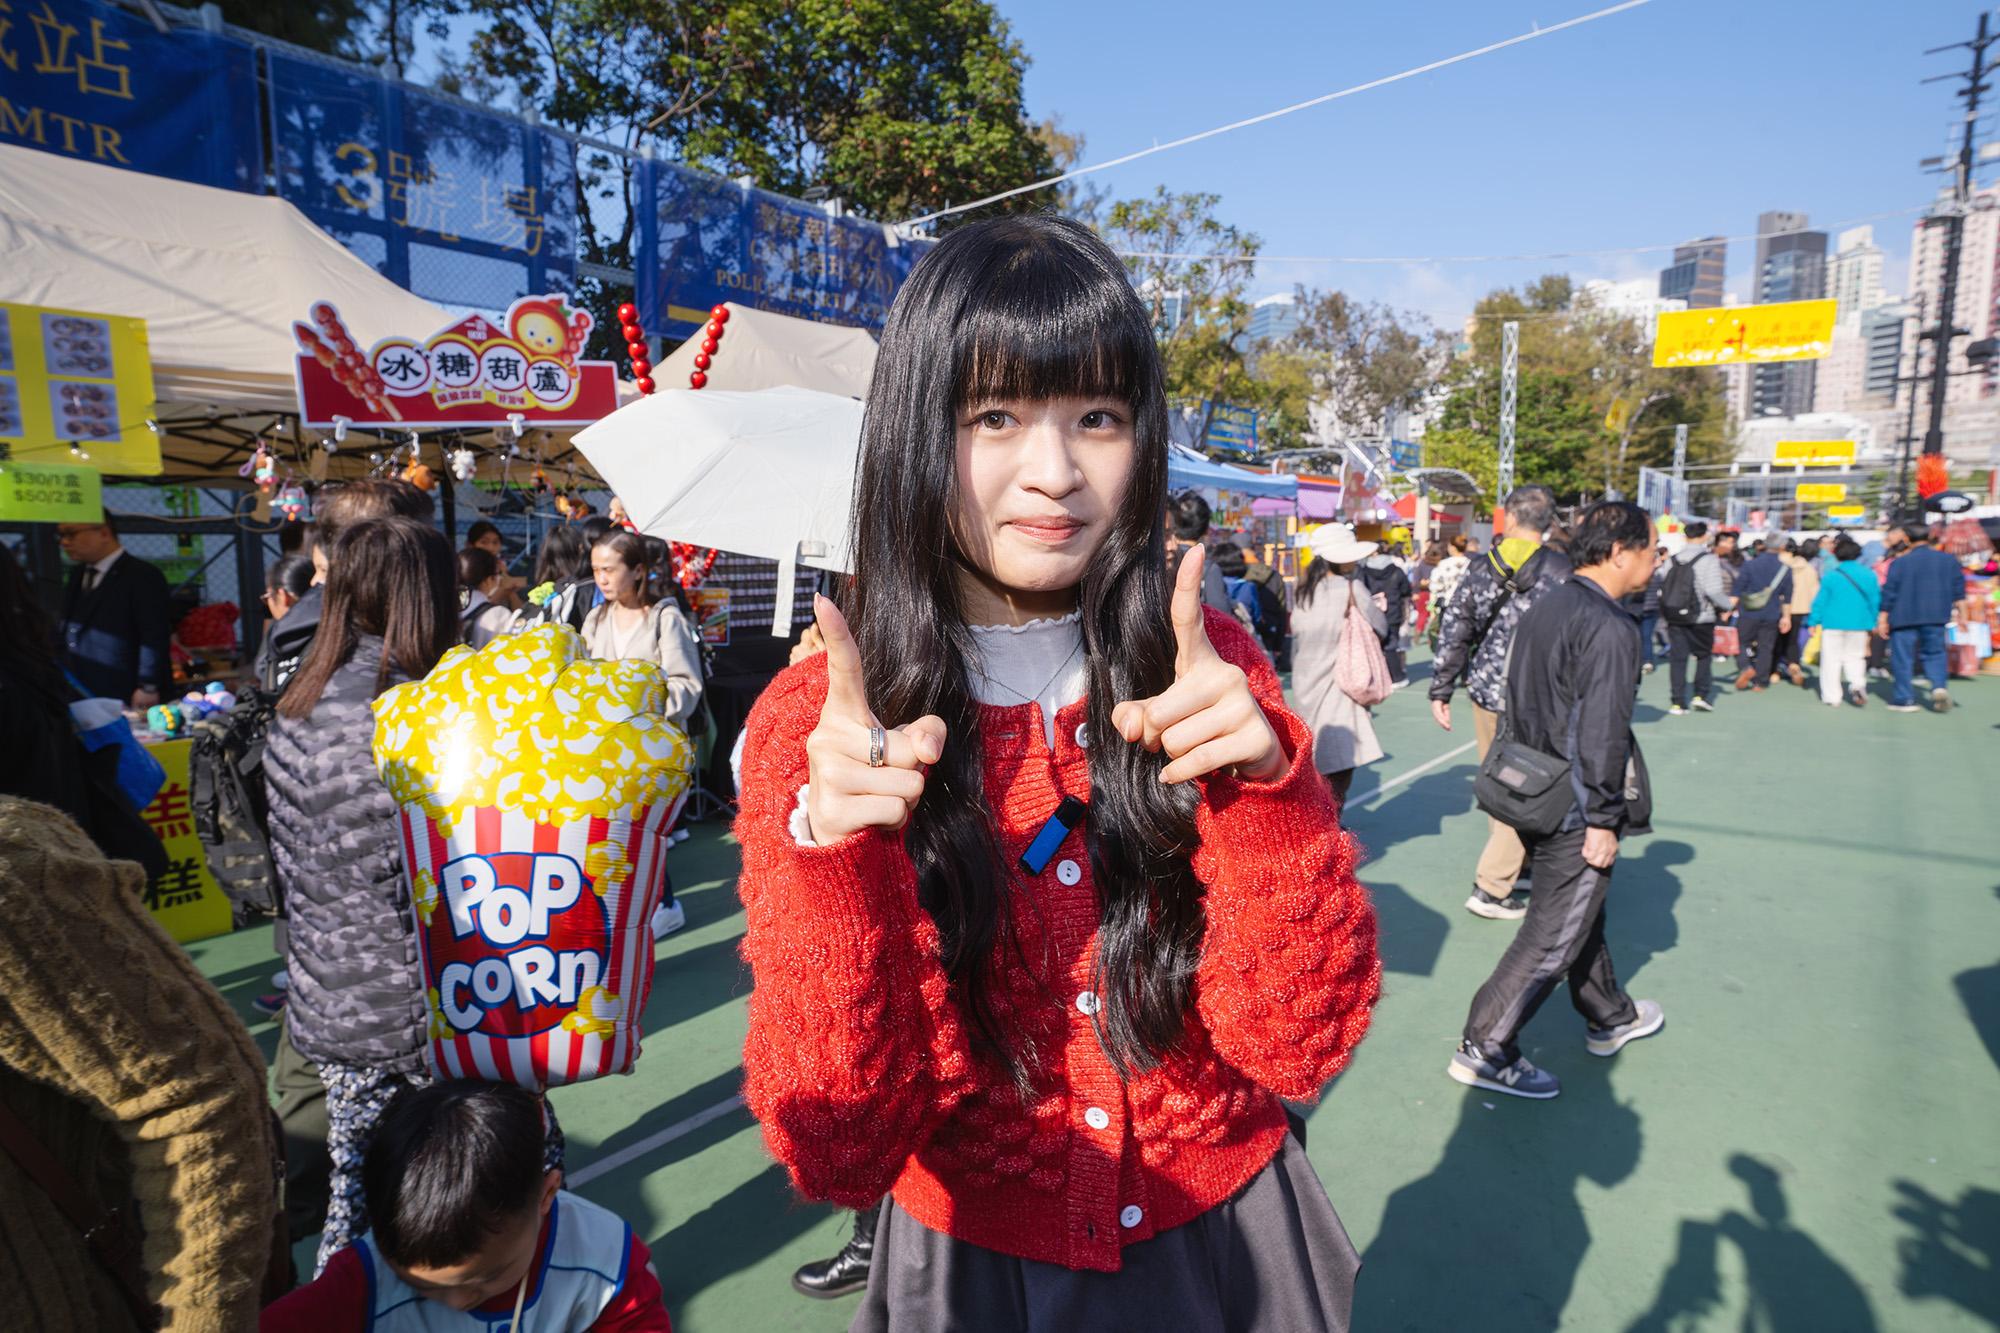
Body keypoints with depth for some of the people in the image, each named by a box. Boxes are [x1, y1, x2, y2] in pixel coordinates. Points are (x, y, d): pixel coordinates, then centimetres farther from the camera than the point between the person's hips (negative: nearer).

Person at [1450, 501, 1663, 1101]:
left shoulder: (1543, 609, 8)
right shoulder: (1609, 628, -21)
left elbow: (1517, 706, 13)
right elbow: (1601, 735, -24)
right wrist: (1604, 821, -17)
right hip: (1575, 812, -10)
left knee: (1583, 916, 25)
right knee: (1553, 937, 2)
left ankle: (1610, 1018, 45)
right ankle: (1485, 1050, 9)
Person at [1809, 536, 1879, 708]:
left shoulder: (1831, 575, -8)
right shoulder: (1869, 575, 1)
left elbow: (1820, 601, -7)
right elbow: (1875, 600, 6)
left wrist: (1814, 621, -1)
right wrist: (1873, 622, 16)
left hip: (1833, 623, -3)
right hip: (1859, 624, 3)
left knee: (1831, 659, 4)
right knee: (1855, 657, 17)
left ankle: (1831, 697, 4)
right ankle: (1858, 683, -7)